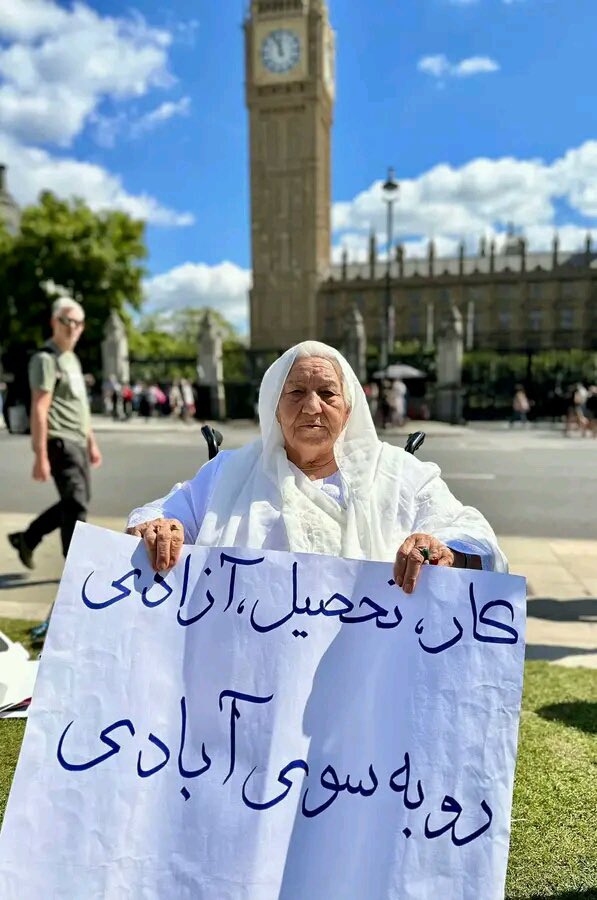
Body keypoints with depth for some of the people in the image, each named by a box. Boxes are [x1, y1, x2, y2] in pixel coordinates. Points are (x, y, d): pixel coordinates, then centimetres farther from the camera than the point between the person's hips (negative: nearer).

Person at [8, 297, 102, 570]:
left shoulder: (72, 358, 19)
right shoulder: (46, 359, -11)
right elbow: (39, 410, -17)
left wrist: (91, 442, 21)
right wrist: (41, 456, -21)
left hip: (77, 442, 10)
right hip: (59, 442, -9)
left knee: (76, 502, 16)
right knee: (76, 504, -7)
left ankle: (27, 539, 29)